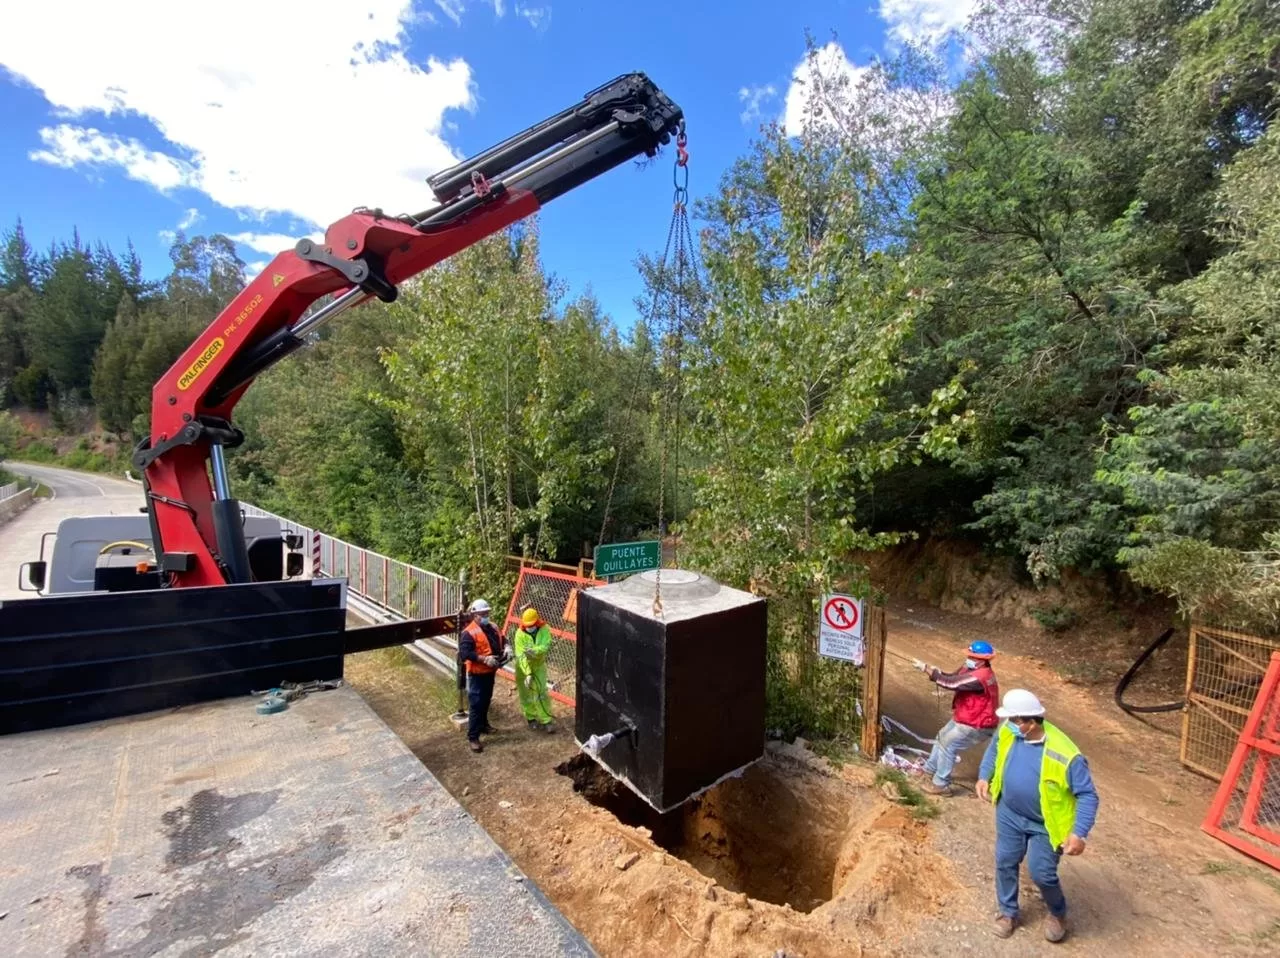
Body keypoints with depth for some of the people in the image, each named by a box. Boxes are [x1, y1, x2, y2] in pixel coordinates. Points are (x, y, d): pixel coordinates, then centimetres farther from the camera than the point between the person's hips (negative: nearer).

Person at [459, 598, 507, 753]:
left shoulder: (492, 627, 5)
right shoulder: (469, 632, -20)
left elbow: (502, 639, 19)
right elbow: (464, 653, -29)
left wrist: (506, 648, -3)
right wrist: (484, 659, -32)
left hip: (490, 672, 8)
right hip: (477, 674, -8)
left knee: (486, 701, 23)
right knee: (476, 705, -3)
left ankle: (483, 725, 41)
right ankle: (473, 737, 6)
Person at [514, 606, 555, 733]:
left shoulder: (544, 629, -18)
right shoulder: (520, 634, -23)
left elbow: (546, 646, -29)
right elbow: (521, 656, -26)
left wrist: (534, 651, -49)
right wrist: (527, 674, -31)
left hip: (539, 666, 1)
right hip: (523, 668, -1)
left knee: (542, 693, 0)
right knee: (526, 694, 10)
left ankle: (545, 721, 8)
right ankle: (531, 718, 29)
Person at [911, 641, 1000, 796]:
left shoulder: (980, 678, -33)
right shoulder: (973, 668, -2)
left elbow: (950, 683, -34)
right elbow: (952, 677, 2)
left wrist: (926, 669, -29)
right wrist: (937, 671, -19)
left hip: (976, 725, -10)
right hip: (965, 719, 10)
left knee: (947, 746, -5)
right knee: (942, 737, 19)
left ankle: (941, 785, 7)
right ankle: (930, 770, 34)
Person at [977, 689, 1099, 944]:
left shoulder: (1065, 756, -31)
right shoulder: (1008, 732, -17)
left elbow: (1087, 795, -20)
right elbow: (994, 749, 5)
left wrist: (1079, 833, -27)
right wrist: (984, 777, -4)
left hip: (1045, 825, -4)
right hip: (1009, 814, 4)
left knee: (1041, 874, 6)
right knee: (1005, 863, 14)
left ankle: (1058, 913, 40)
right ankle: (1008, 912, 37)